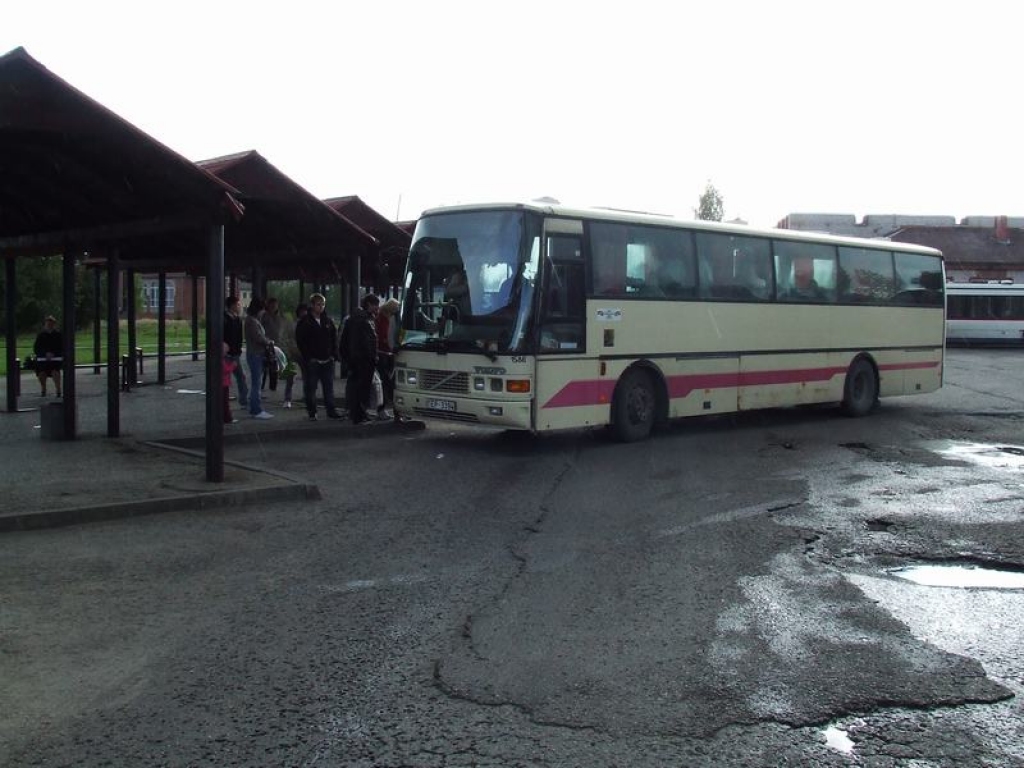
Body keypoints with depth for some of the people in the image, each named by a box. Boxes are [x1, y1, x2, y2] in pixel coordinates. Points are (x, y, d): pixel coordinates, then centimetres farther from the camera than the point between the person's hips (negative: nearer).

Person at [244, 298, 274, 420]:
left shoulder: (254, 320, 16)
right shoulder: (251, 321, -15)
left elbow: (261, 335, 18)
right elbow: (259, 337, -20)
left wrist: (268, 341, 0)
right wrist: (270, 341, -4)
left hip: (258, 354, 10)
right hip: (255, 354, -10)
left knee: (255, 383, 13)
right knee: (256, 383, -6)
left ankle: (255, 409, 19)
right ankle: (256, 410, -3)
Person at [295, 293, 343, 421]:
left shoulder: (328, 320, 10)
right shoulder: (304, 322, -4)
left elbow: (334, 338, 13)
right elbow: (300, 342, -6)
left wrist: (333, 354, 2)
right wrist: (308, 358, -12)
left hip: (327, 361, 4)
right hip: (311, 362, -4)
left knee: (329, 387, 7)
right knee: (310, 388, 2)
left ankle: (331, 410, 13)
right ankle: (312, 412, 10)